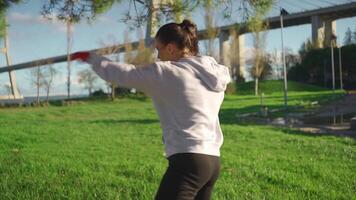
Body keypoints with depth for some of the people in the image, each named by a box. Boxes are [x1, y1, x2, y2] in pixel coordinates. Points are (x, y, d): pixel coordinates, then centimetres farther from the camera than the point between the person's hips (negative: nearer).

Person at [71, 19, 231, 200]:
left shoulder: (166, 73, -8)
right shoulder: (215, 74, 12)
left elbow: (123, 74, -4)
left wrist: (91, 58, 11)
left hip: (188, 160, -8)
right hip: (212, 160, 8)